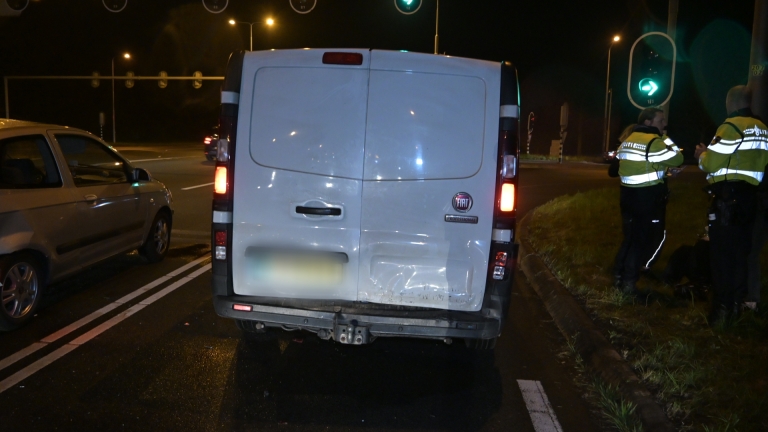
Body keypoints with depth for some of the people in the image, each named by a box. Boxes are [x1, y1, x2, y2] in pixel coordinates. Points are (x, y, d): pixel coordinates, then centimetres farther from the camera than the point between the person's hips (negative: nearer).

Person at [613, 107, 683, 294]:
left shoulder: (627, 140, 12)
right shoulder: (655, 142, -14)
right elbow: (677, 159, -14)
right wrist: (666, 138, -3)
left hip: (628, 194, 8)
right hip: (648, 197, -8)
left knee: (630, 236, 17)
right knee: (642, 239, 1)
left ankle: (619, 276, 19)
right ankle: (629, 281, 2)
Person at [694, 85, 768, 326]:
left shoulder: (731, 126, -12)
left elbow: (710, 164, -14)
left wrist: (702, 154, 6)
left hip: (727, 196, -8)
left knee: (722, 253, -3)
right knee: (740, 252, 12)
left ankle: (722, 309, -1)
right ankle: (735, 305, 18)